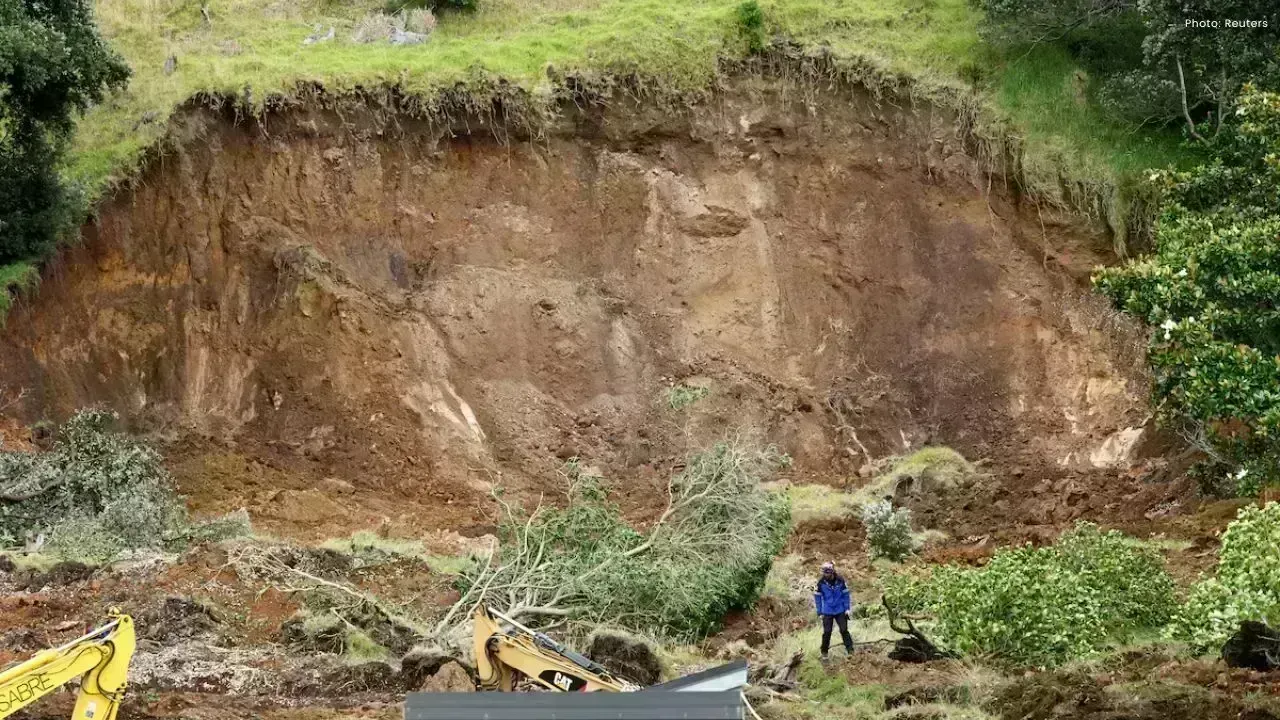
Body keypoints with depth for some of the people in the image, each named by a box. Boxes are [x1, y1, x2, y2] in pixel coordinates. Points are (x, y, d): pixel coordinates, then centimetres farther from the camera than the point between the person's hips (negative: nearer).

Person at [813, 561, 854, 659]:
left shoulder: (840, 580, -9)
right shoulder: (821, 582, -10)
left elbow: (845, 594, 1)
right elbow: (817, 597, -2)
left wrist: (847, 608, -2)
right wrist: (820, 612, -2)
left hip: (840, 611, 0)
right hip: (827, 612, 0)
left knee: (844, 630, 0)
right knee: (827, 632, -1)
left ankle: (850, 650, 9)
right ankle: (824, 653, 11)